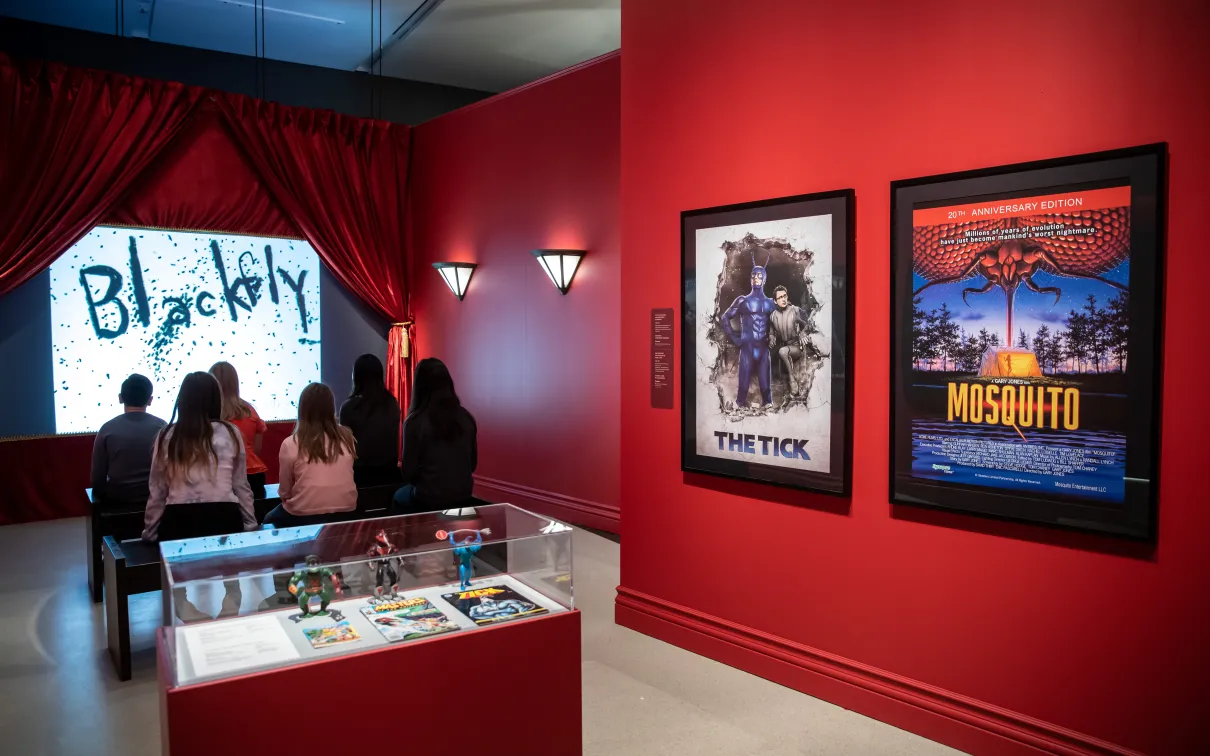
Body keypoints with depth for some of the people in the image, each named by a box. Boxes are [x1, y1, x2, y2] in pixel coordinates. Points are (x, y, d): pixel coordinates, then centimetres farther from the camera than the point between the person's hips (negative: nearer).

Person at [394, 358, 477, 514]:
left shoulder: (415, 422, -17)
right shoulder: (466, 417, -3)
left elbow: (409, 471, -11)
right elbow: (473, 462, 6)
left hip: (430, 498, -5)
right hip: (464, 494, 5)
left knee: (399, 497, 28)